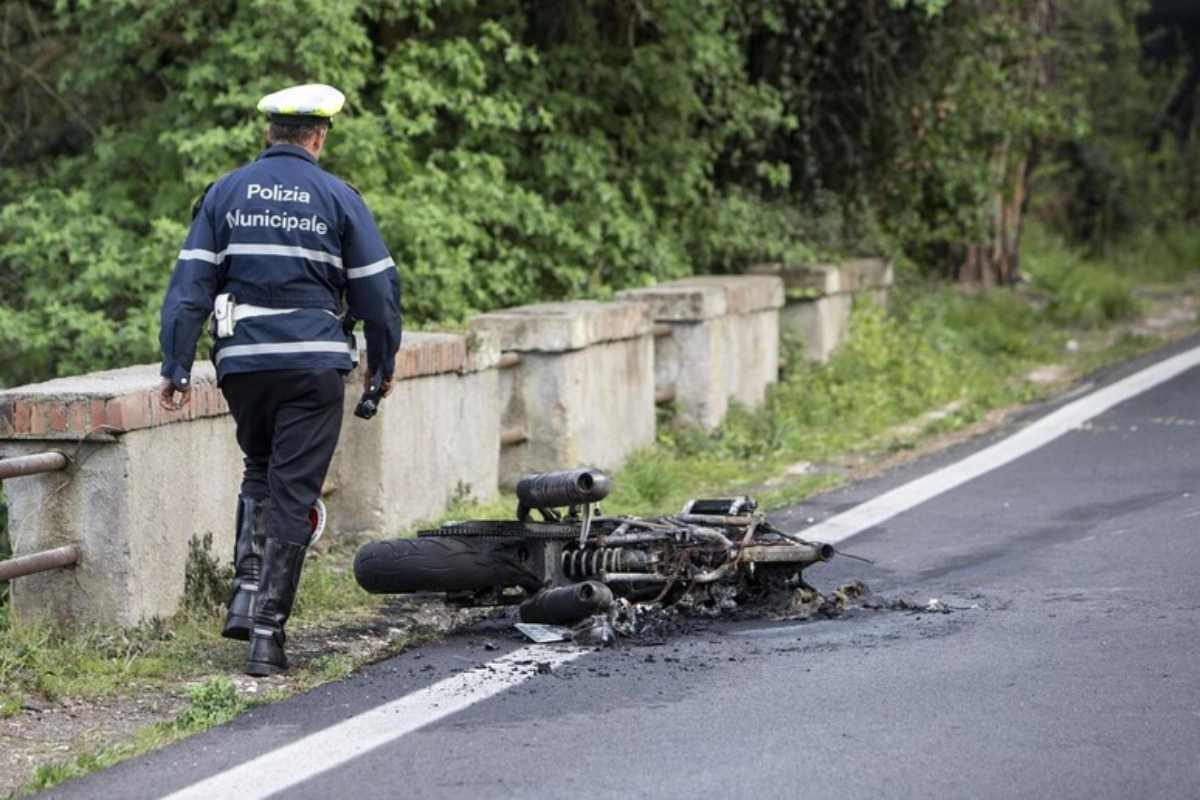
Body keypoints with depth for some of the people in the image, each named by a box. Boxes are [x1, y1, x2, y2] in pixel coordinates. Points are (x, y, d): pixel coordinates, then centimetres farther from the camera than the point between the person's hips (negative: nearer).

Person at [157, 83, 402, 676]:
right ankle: (268, 631, -2)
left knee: (259, 471, 24)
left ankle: (247, 593, 8)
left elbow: (190, 284, 0)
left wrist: (176, 367, 2)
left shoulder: (226, 193, 4)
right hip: (314, 364, -2)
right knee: (293, 494, 1)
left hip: (242, 361, 2)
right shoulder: (338, 198, 0)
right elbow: (377, 289, 2)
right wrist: (383, 365, 15)